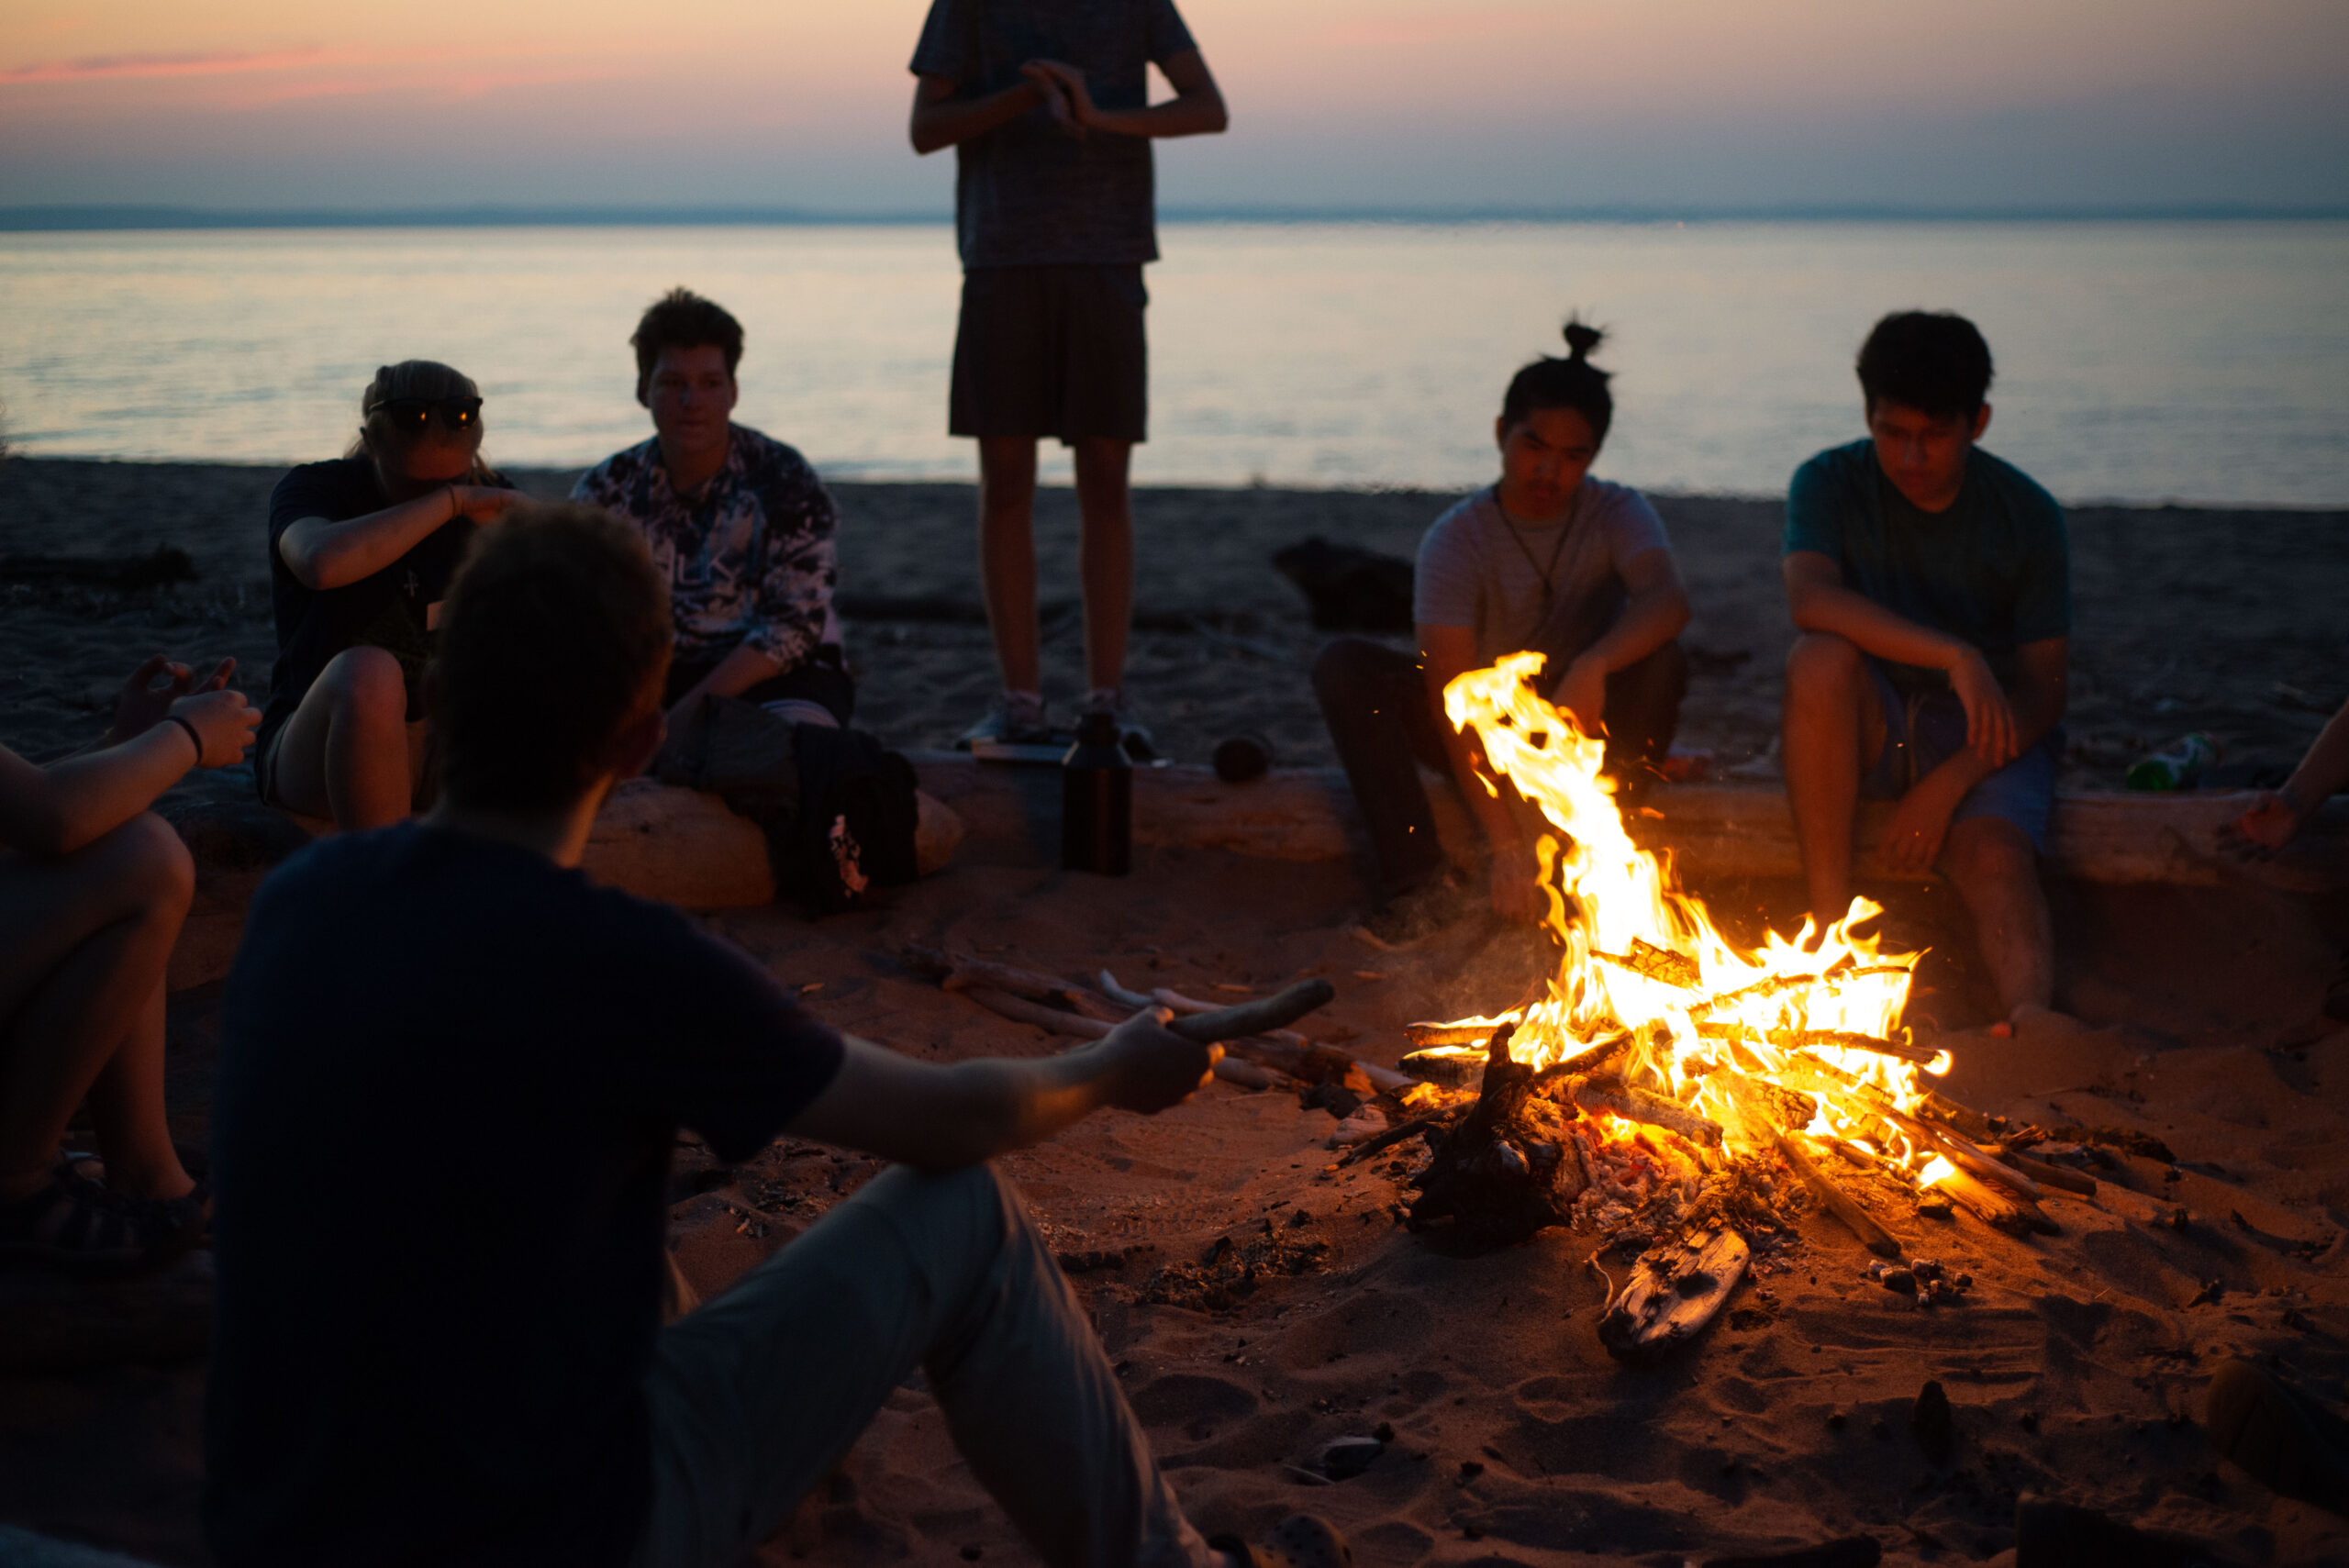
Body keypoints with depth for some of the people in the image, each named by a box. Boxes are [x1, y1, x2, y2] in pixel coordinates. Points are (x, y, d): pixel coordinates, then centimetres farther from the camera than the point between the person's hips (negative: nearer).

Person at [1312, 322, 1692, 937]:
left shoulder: (1617, 513, -8)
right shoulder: (1455, 539, -12)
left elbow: (1668, 598, -30)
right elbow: (1453, 695, -22)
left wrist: (1592, 667, -51)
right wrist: (1505, 844, -32)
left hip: (1586, 729, 0)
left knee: (1662, 660, -31)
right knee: (1343, 666, -22)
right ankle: (1417, 875, -26)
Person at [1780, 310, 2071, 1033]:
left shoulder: (2028, 514, -3)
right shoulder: (1829, 484, -4)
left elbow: (2043, 689, -5)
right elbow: (1810, 597, -26)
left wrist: (1948, 784, -19)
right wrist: (1953, 655, -36)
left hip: (1985, 736, 0)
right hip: (1867, 731, 0)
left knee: (1997, 854, -31)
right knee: (1820, 658, -33)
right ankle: (1830, 924, -30)